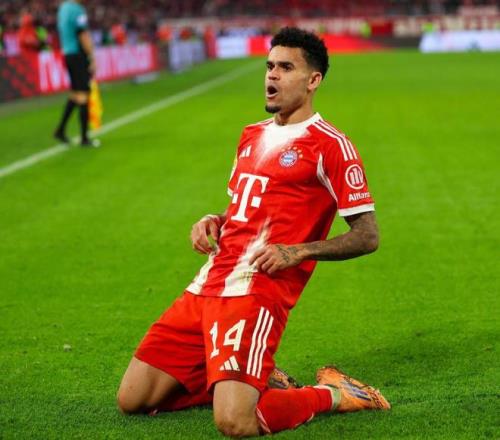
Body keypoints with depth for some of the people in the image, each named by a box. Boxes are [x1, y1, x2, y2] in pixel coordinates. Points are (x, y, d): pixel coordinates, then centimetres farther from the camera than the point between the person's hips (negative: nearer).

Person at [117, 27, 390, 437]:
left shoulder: (329, 145, -3)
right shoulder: (252, 135, 21)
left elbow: (367, 236, -5)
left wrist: (299, 252, -16)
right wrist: (214, 222, 10)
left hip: (257, 289, -8)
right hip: (208, 284, 8)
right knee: (132, 400, 3)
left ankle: (332, 394, 2)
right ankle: (249, 379, 19)